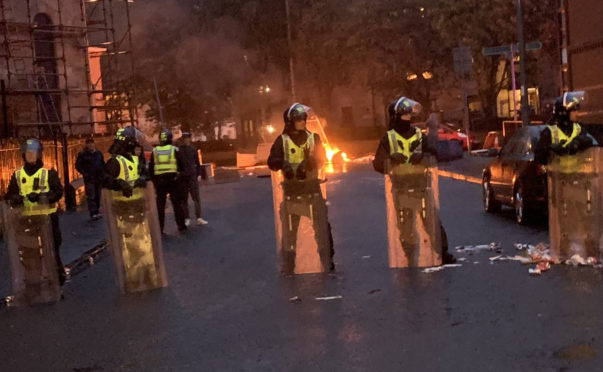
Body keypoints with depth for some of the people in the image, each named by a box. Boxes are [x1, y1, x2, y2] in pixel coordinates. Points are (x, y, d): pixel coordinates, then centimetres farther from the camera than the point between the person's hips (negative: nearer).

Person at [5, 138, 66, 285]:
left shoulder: (49, 173, -3)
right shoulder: (17, 175, 7)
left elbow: (58, 192, -8)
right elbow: (10, 195, 6)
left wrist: (41, 196, -23)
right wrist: (17, 199, -17)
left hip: (47, 216, -3)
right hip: (27, 218, 3)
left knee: (52, 247, 3)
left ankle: (59, 275, 18)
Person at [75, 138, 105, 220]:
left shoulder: (99, 153, 12)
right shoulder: (82, 154, -2)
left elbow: (103, 164, 21)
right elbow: (77, 165, -1)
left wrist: (103, 173, 6)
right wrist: (84, 173, -11)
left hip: (98, 178, 5)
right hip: (89, 179, -5)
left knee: (97, 196, 9)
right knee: (91, 196, -10)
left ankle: (97, 211, 17)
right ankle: (93, 213, -13)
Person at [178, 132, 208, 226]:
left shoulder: (193, 149, 6)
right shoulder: (179, 150, 3)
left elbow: (197, 163, 11)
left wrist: (199, 174, 5)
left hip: (192, 176, 0)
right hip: (182, 177, 0)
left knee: (196, 197, -4)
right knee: (184, 199, 5)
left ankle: (199, 218, -2)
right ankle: (187, 218, 13)